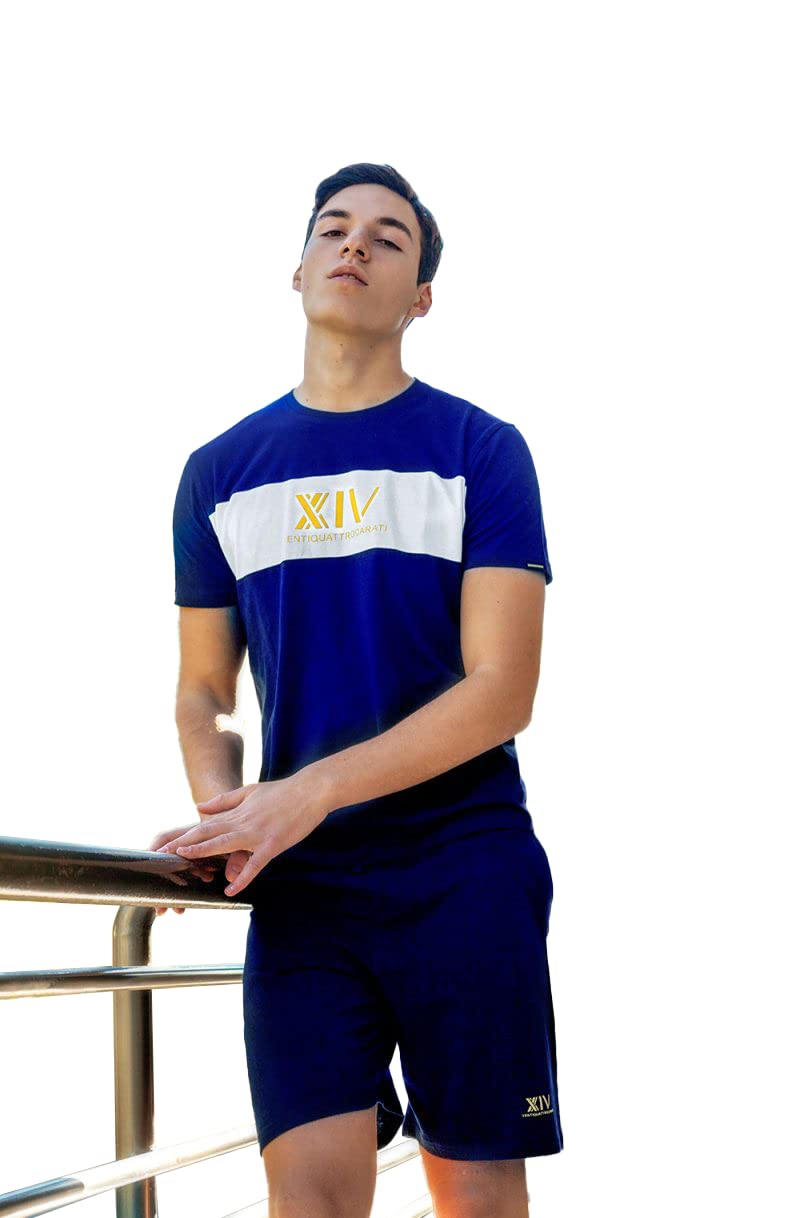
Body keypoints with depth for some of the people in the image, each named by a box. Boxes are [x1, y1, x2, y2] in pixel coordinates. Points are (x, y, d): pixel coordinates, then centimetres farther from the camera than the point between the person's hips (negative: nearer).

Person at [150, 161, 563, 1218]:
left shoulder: (481, 449, 1)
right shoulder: (220, 472, 11)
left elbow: (503, 691, -8)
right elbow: (202, 695, 15)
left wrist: (308, 792, -18)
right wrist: (223, 816, -8)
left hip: (464, 864, -1)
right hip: (299, 882, 2)